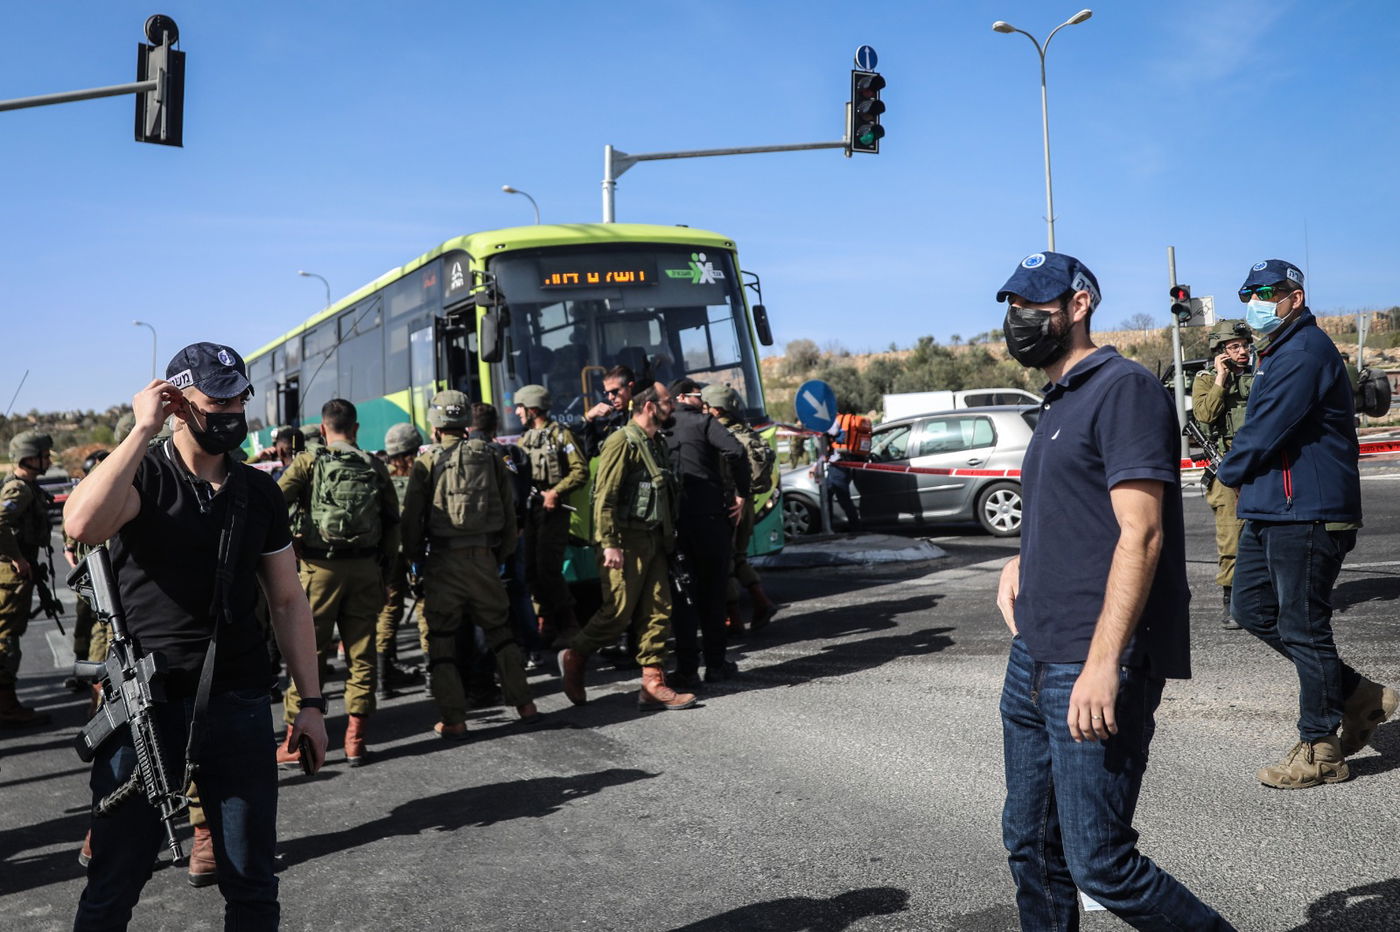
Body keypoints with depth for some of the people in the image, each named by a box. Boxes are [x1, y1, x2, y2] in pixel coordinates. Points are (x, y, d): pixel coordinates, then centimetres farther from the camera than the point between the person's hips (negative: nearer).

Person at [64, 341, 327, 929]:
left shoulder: (260, 493, 8)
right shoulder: (142, 476, -4)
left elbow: (288, 601, 12)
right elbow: (82, 524, -28)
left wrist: (311, 702, 8)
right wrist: (143, 429, -21)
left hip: (239, 704, 4)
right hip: (144, 703, -3)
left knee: (253, 885, 11)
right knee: (114, 885, 7)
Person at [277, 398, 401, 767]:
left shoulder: (309, 461, -1)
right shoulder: (375, 466, 7)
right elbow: (393, 520, 7)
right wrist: (385, 565, 13)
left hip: (320, 567, -2)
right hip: (365, 569, 2)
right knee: (361, 651, 8)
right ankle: (356, 738, 10)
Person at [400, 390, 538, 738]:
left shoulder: (427, 462, -2)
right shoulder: (490, 458, 6)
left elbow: (411, 516, -4)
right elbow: (508, 512, 8)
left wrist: (414, 557, 9)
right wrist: (503, 555, 16)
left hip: (443, 561, -3)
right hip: (484, 556, 3)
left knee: (441, 639, 7)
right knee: (499, 630, 16)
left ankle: (453, 719, 7)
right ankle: (524, 704, 16)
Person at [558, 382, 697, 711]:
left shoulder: (655, 443, 16)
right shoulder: (623, 442, -12)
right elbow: (604, 497, -18)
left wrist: (668, 540, 18)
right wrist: (609, 544, -23)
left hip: (653, 541, 9)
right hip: (626, 542, -9)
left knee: (658, 613, 4)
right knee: (618, 613, -4)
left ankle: (653, 685, 8)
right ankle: (573, 659, 17)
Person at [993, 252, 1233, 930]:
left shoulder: (1123, 386, -9)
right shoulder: (1058, 404, 19)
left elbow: (1139, 533, -18)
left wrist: (1102, 663, -25)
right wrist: (1021, 561, 10)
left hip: (1093, 670, -9)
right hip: (1033, 659, 9)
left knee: (1100, 865, -5)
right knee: (1030, 847, 15)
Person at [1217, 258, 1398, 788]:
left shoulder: (1305, 352, -15)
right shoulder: (1278, 352, 20)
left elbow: (1266, 432, -20)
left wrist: (1231, 472, -3)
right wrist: (1241, 473, 7)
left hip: (1305, 513, -11)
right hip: (1270, 511, 11)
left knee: (1302, 626, -3)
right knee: (1253, 609, 14)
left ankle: (1321, 751, 9)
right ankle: (1356, 696, 24)